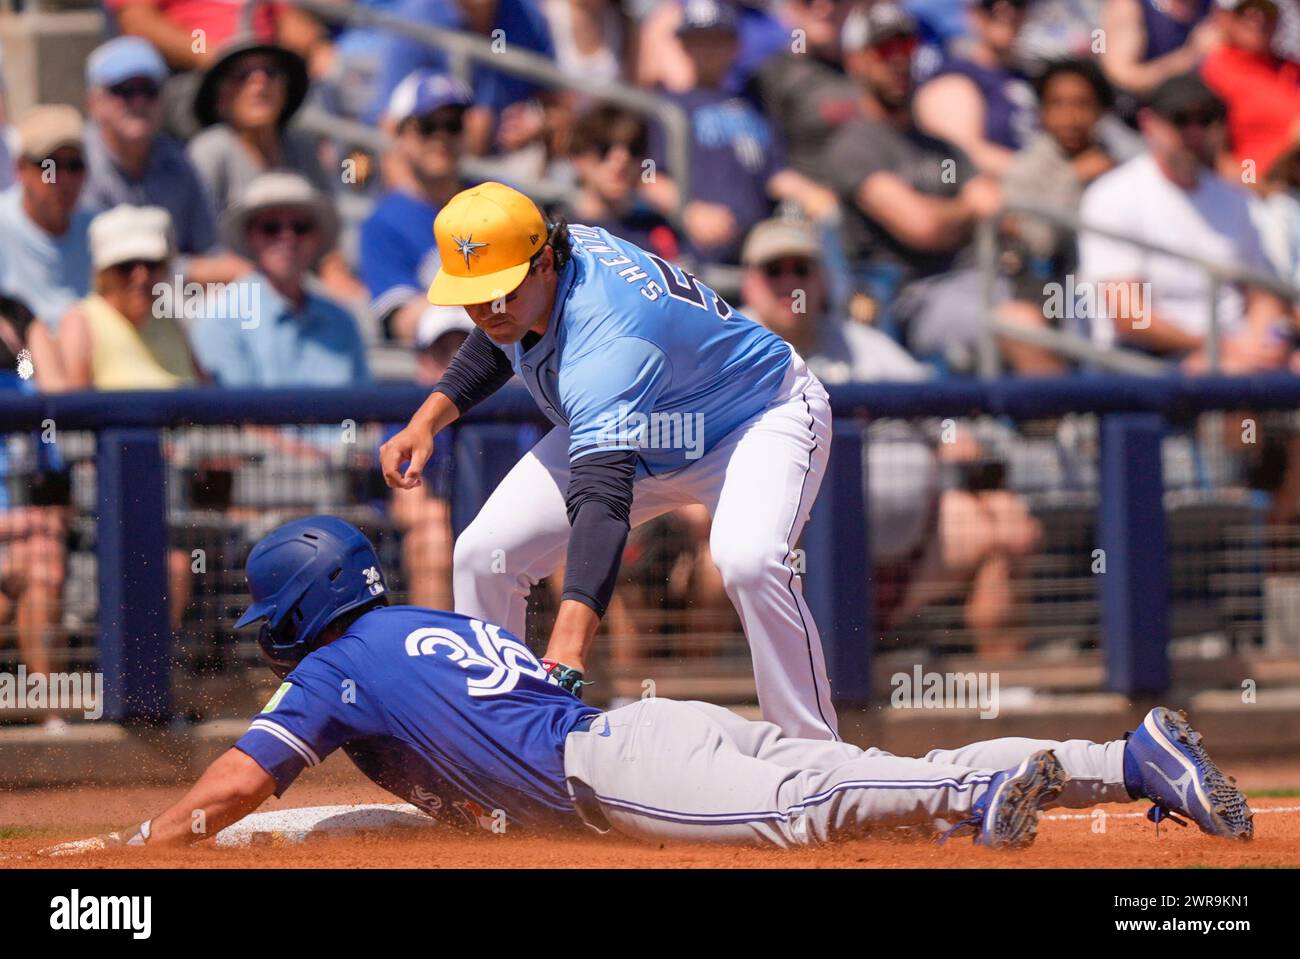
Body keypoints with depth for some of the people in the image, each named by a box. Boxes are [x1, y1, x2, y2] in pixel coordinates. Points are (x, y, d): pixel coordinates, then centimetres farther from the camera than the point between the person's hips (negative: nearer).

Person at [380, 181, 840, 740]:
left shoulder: (606, 344, -43)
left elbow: (602, 502, -55)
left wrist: (563, 661, -66)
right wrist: (428, 419, -5)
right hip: (629, 433, 8)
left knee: (746, 559, -38)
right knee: (483, 556, -6)